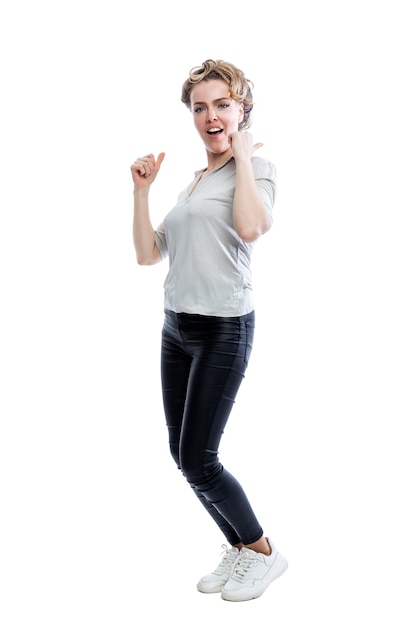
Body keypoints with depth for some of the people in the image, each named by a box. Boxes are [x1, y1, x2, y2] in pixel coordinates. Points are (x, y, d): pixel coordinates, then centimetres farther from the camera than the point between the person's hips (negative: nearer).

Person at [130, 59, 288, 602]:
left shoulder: (257, 169, -4)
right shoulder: (194, 182, 17)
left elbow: (251, 227, -28)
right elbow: (148, 253, 16)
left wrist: (241, 153, -15)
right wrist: (141, 190, 7)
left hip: (223, 329, -7)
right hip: (177, 327, 8)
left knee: (198, 461, -5)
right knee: (182, 455, 10)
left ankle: (264, 553, 17)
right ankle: (240, 549, 29)